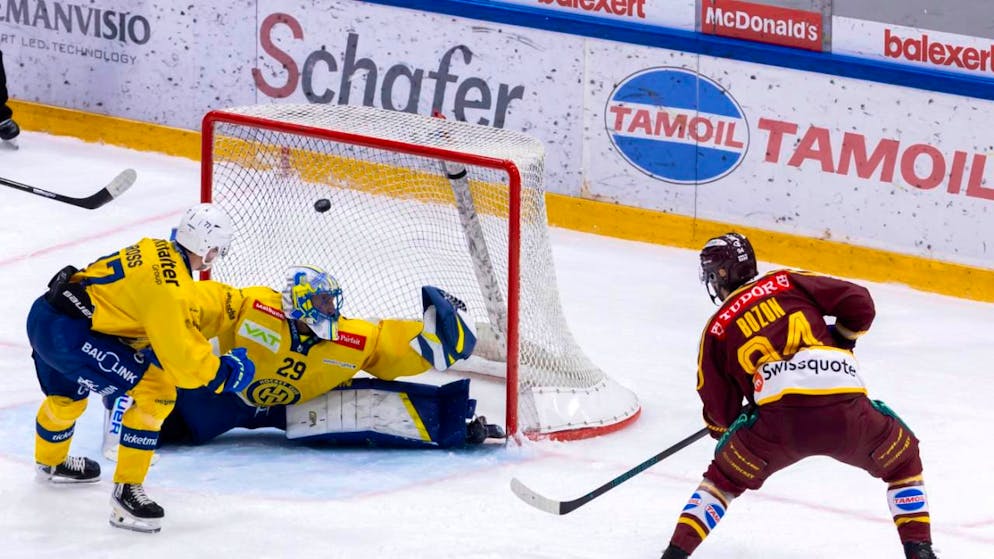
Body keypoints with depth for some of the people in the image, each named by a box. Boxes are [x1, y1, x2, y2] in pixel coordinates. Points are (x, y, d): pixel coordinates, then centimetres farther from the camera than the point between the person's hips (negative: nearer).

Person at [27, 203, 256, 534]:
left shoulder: (157, 252, 8)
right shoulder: (170, 285, -19)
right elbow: (181, 354, -19)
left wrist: (227, 307, 31)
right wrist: (224, 372, -6)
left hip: (44, 319, 10)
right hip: (67, 333, -10)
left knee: (67, 396, 38)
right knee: (156, 390, -12)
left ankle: (51, 462, 68)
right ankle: (126, 491, -6)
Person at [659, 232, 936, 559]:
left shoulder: (716, 330, 20)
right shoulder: (789, 283, 22)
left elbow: (719, 412, 20)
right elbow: (858, 302, 14)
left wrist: (720, 429, 43)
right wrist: (840, 342, 32)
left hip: (779, 417, -1)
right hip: (846, 408, 1)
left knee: (725, 478, 24)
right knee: (903, 459, 27)